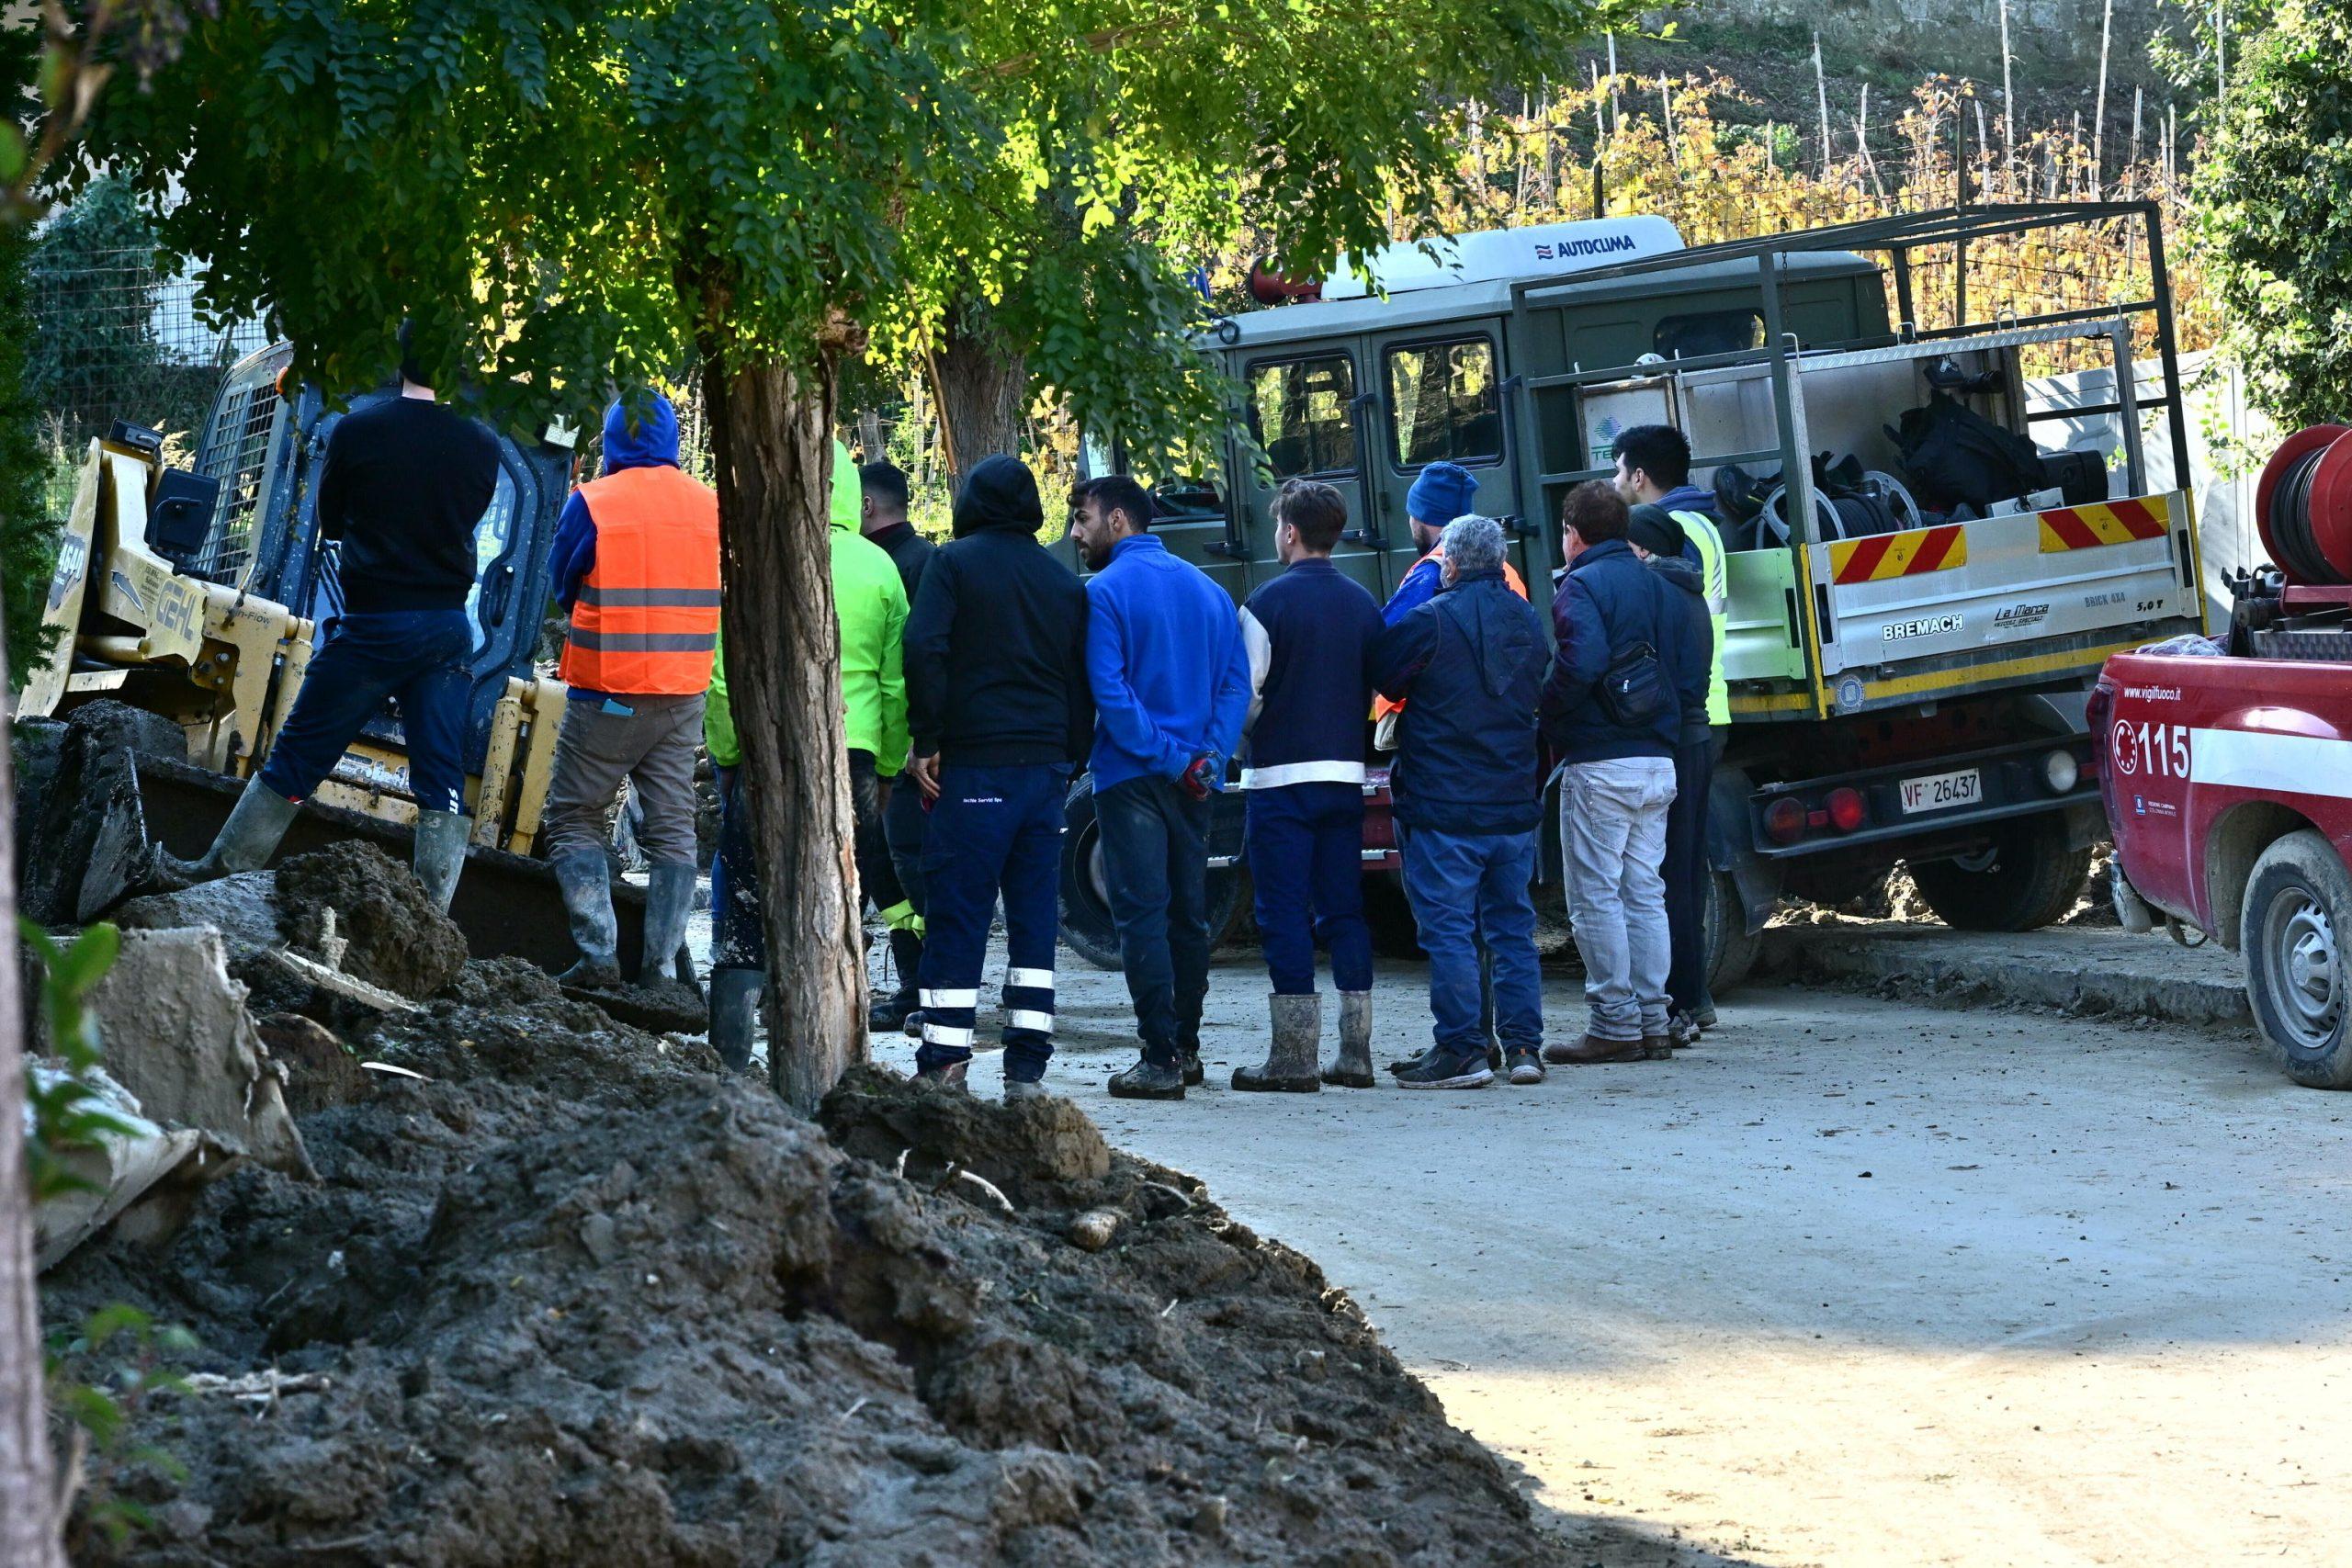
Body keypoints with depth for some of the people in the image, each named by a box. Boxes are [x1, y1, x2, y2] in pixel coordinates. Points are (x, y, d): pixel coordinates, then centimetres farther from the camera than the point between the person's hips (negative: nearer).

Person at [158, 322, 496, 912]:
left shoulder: (357, 431, -6)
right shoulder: (481, 446, -1)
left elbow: (329, 521, 8)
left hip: (374, 622, -2)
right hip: (448, 630, 2)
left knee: (297, 757, 7)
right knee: (443, 781, 2)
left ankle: (219, 873, 17)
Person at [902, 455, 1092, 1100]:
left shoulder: (956, 562, -1)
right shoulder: (1064, 581, 14)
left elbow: (923, 648, -14)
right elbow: (1083, 682, 14)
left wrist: (926, 741, -10)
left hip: (975, 764, -5)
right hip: (1047, 767, 5)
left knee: (956, 914, -3)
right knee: (1035, 916, 7)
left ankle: (944, 1064, -5)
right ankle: (1028, 1068, 4)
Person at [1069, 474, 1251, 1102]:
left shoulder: (1105, 592, -8)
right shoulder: (1206, 590, 12)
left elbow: (1109, 691, -16)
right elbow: (1236, 684, 5)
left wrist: (1169, 760, -13)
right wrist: (1206, 758, -3)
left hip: (1133, 776, -6)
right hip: (1194, 780, 6)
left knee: (1142, 914, -6)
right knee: (1188, 914, 13)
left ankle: (1161, 1058, -11)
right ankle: (1186, 1047, 18)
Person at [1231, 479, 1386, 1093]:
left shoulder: (1269, 603, -11)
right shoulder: (1363, 604, 7)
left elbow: (1243, 695, -11)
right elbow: (1376, 689, 12)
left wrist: (1248, 738, 9)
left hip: (1281, 775, -5)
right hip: (1346, 773, 6)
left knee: (1285, 912, -3)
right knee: (1344, 909, 10)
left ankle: (1293, 1058, -5)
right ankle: (1356, 1053, 8)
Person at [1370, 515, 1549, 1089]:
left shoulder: (1432, 622, -13)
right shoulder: (1527, 622, 8)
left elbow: (1382, 675, -2)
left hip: (1444, 808, -6)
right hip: (1514, 805, 6)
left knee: (1449, 929, -3)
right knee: (1512, 927, 12)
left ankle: (1460, 1049, -4)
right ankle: (1523, 1046, 12)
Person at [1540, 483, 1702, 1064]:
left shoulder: (1582, 586, -9)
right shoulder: (1662, 588, 15)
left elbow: (1579, 664, -24)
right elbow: (1691, 677, 14)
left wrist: (1545, 716, -10)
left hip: (1599, 764, -8)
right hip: (1658, 762, 8)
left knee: (1596, 896, -3)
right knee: (1644, 894, 12)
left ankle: (1615, 1025, -4)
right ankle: (1651, 1021, 13)